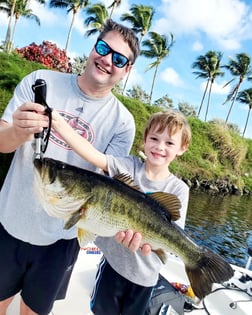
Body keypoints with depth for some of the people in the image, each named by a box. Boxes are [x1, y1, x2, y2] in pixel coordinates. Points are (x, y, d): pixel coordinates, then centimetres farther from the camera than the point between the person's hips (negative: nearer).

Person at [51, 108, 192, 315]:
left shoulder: (179, 189, -12)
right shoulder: (129, 166, -12)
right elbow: (94, 155, -26)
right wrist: (57, 121, -37)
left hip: (145, 273, 0)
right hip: (112, 261, 0)